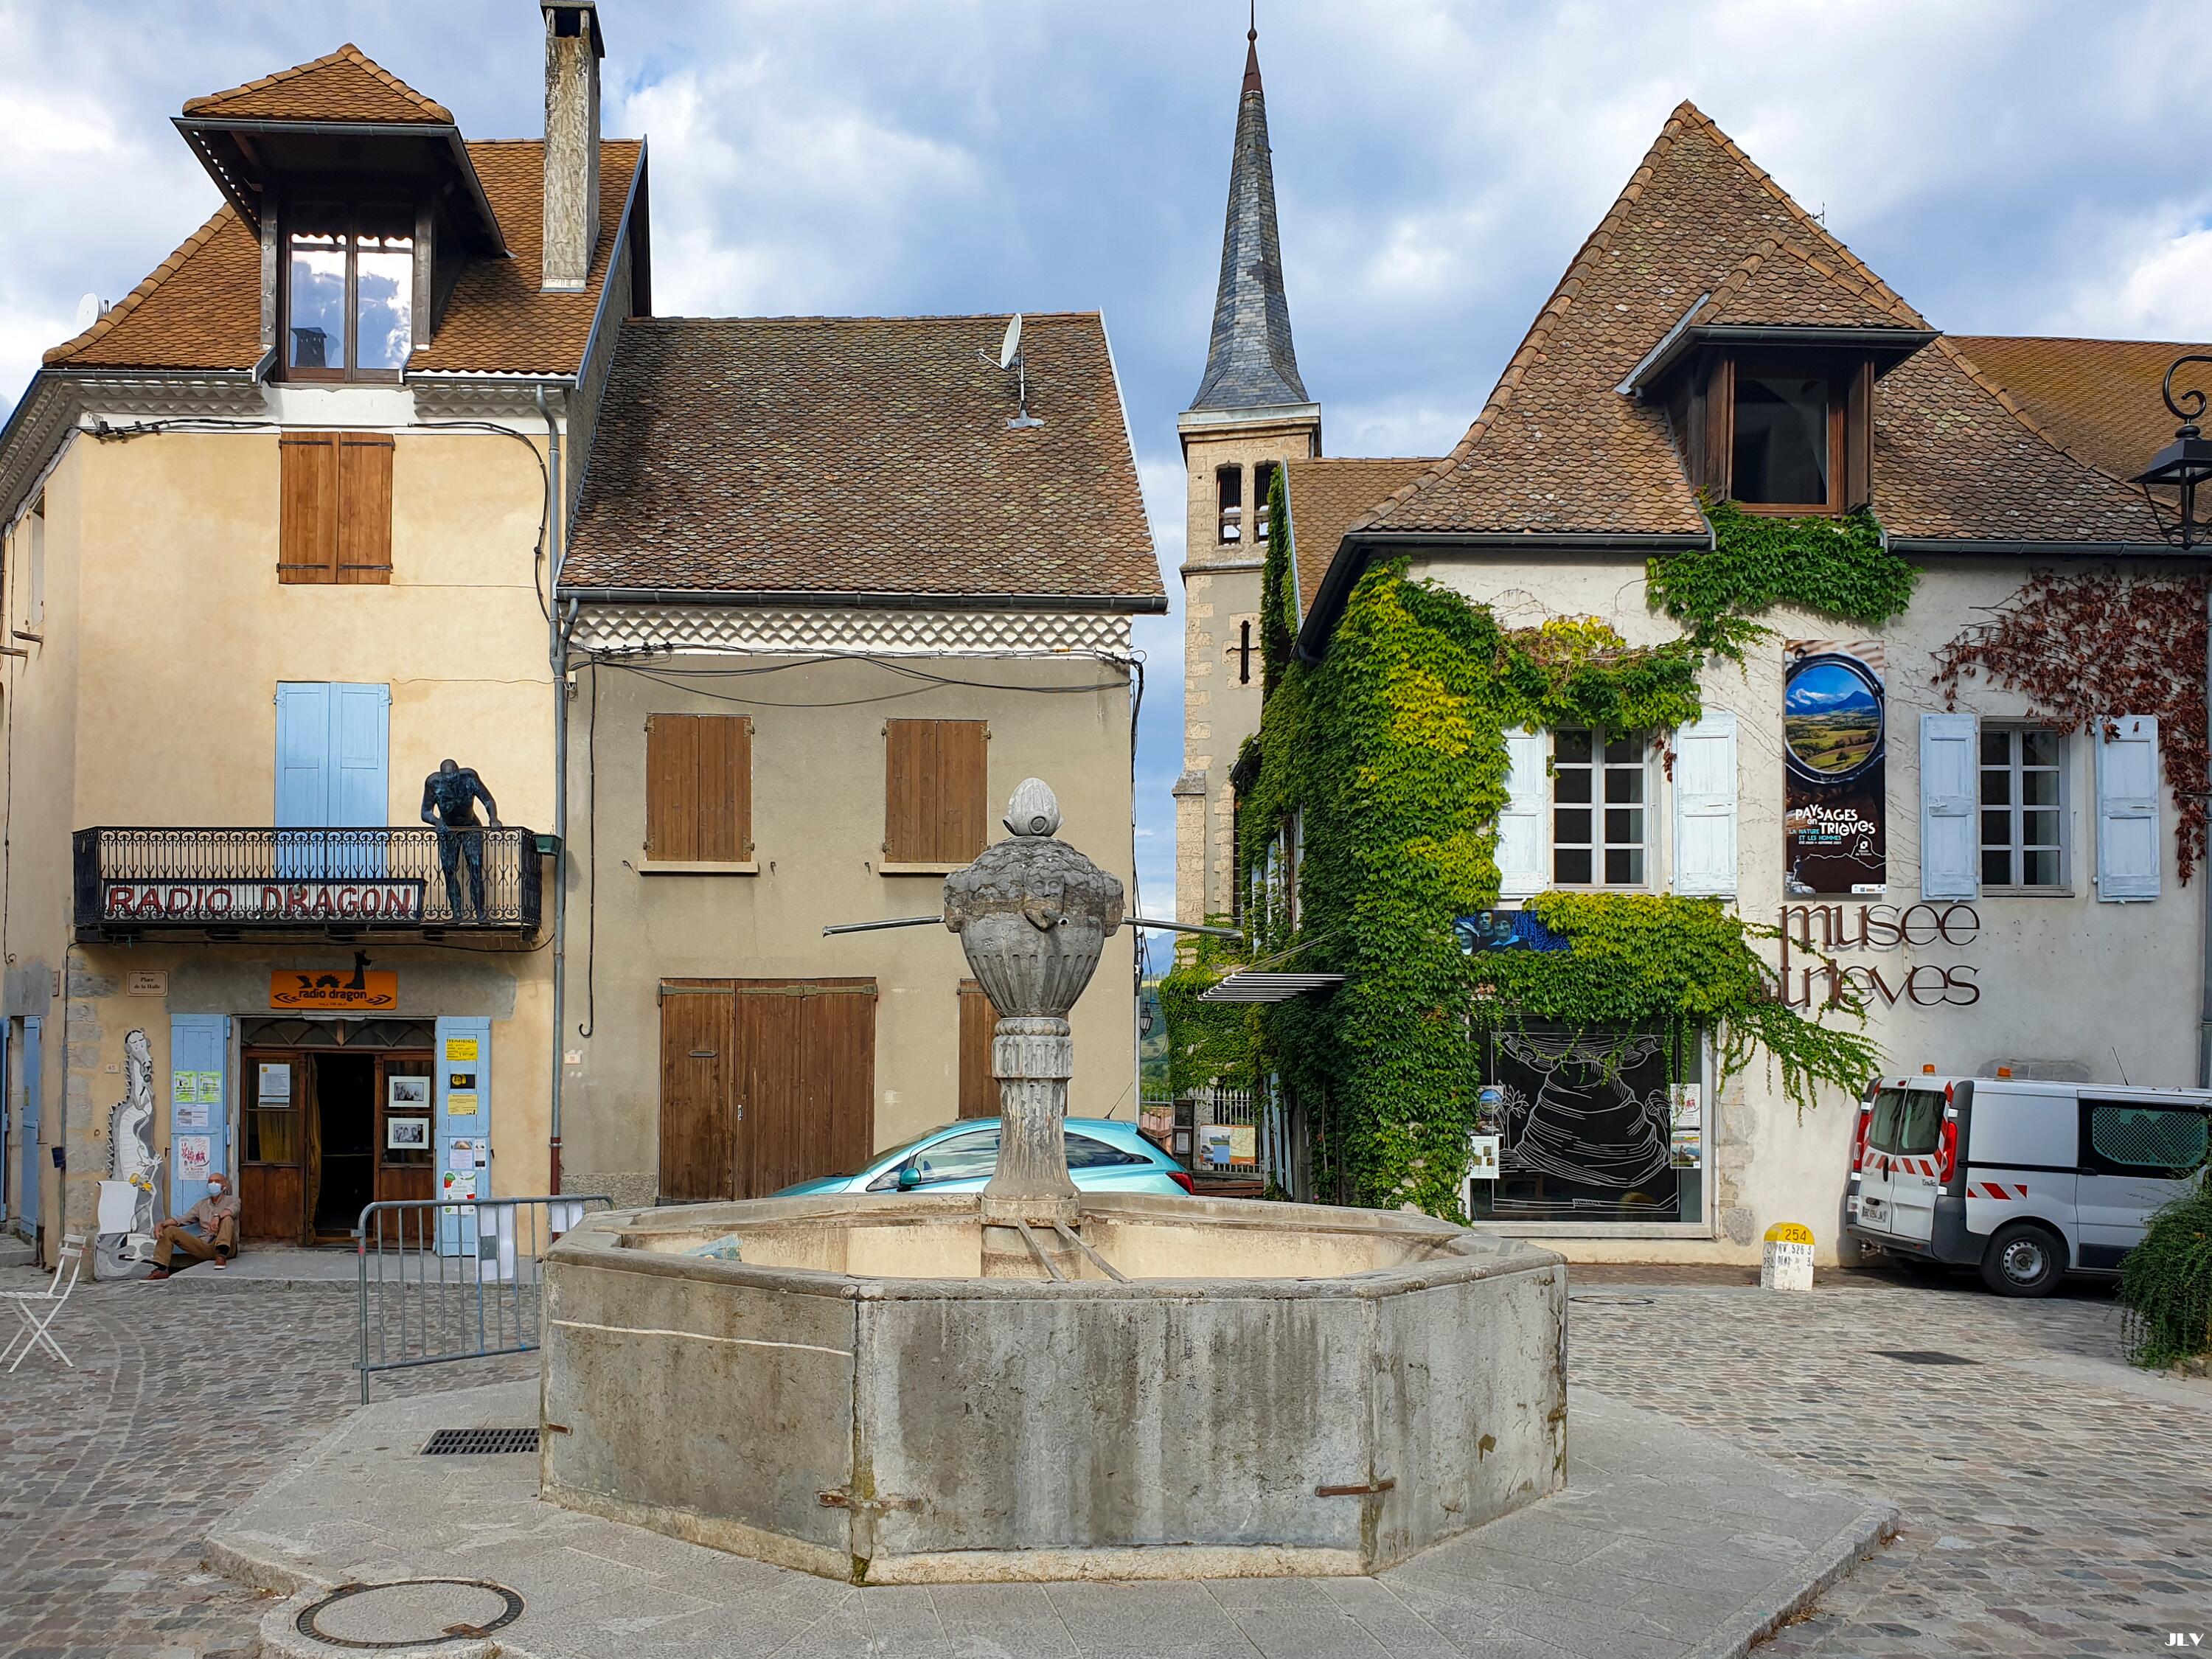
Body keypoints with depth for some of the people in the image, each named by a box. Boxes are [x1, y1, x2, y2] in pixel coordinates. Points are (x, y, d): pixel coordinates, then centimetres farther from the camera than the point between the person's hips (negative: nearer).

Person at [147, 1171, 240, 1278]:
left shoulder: (232, 1199, 9)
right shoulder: (202, 1204, 22)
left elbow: (233, 1209, -17)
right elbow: (183, 1219, 10)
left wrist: (217, 1217, -38)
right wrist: (161, 1225, -8)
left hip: (226, 1247, -4)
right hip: (204, 1246, 5)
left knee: (227, 1218, -30)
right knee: (169, 1230, -3)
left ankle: (222, 1255, -44)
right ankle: (161, 1269, -16)